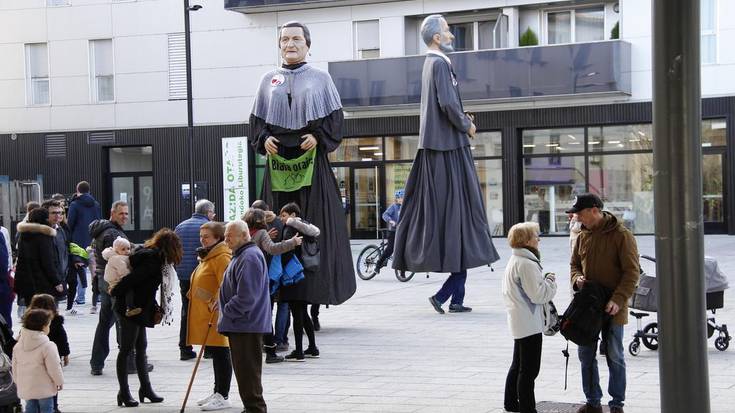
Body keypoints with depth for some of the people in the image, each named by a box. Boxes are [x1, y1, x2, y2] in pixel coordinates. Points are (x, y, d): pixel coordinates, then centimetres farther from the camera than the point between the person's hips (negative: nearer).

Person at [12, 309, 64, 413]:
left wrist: (18, 382, 23)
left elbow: (15, 367, 10)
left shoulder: (17, 346, 2)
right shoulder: (48, 346, -19)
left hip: (25, 388, 5)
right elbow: (54, 368, -16)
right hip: (44, 389, -5)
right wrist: (60, 382, 0)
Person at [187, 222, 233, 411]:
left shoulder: (222, 257, -14)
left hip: (216, 315, -10)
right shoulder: (206, 256, 19)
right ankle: (218, 392, 24)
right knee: (215, 354, 16)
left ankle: (223, 396, -1)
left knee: (220, 354, -5)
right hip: (204, 314, 10)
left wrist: (215, 304, -25)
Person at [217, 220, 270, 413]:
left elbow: (246, 297, -24)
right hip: (241, 326, 11)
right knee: (243, 372, 17)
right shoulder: (241, 256, 18)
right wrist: (222, 303, 13)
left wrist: (226, 312, -15)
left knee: (248, 374, -7)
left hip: (247, 326, -11)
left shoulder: (249, 258, -17)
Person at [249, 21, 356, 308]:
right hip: (278, 159, 2)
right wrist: (264, 139, -5)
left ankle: (315, 288, -2)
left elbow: (335, 116, 4)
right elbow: (257, 119, 13)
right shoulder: (269, 80, 13)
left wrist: (318, 137, -11)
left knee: (314, 224, -5)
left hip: (311, 158, -2)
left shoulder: (320, 78, 6)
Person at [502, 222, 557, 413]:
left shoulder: (513, 261, 12)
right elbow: (538, 294, -22)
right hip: (529, 324, -11)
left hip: (518, 323, 11)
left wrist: (544, 280, 12)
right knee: (529, 369, -5)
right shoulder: (527, 264, -20)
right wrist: (550, 281, -7)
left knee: (518, 365, 20)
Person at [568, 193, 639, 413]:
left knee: (614, 356, 3)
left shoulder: (621, 235, -11)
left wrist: (618, 300, -23)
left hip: (612, 307, -6)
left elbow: (632, 271, -13)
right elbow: (575, 264, 20)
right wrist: (577, 278, -3)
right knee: (585, 354, 10)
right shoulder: (583, 236, 8)